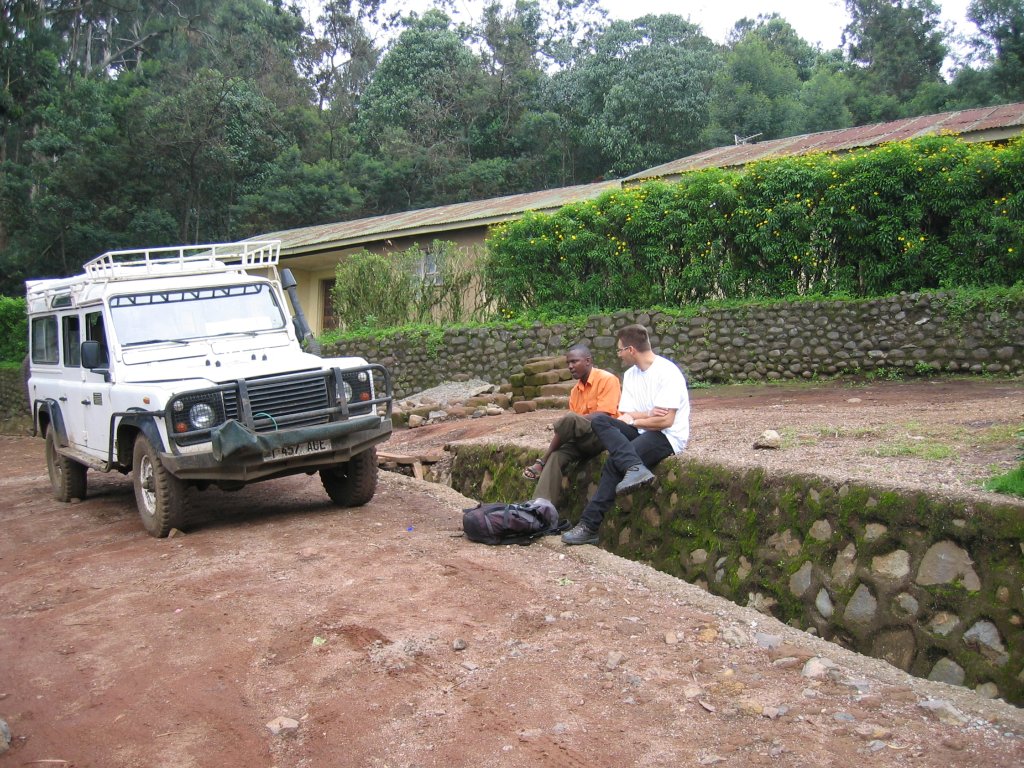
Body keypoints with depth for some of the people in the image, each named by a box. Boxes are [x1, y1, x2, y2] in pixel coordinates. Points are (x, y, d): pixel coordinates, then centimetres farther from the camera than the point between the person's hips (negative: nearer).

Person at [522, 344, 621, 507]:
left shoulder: (607, 379, -7)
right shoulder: (575, 390, 14)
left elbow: (603, 416, -17)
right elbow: (574, 426, 9)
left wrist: (567, 422, -15)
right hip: (583, 440, 7)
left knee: (570, 420, -31)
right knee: (556, 455, -24)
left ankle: (541, 463, -13)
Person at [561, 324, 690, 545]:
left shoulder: (667, 372, -12)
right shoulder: (630, 374, 12)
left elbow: (666, 420, -19)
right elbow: (624, 416, 4)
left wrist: (633, 420, -6)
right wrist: (648, 415, -15)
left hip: (668, 436, -8)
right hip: (641, 431, 8)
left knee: (614, 462, -26)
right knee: (599, 420, -17)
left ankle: (589, 526, -19)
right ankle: (635, 468, -36)